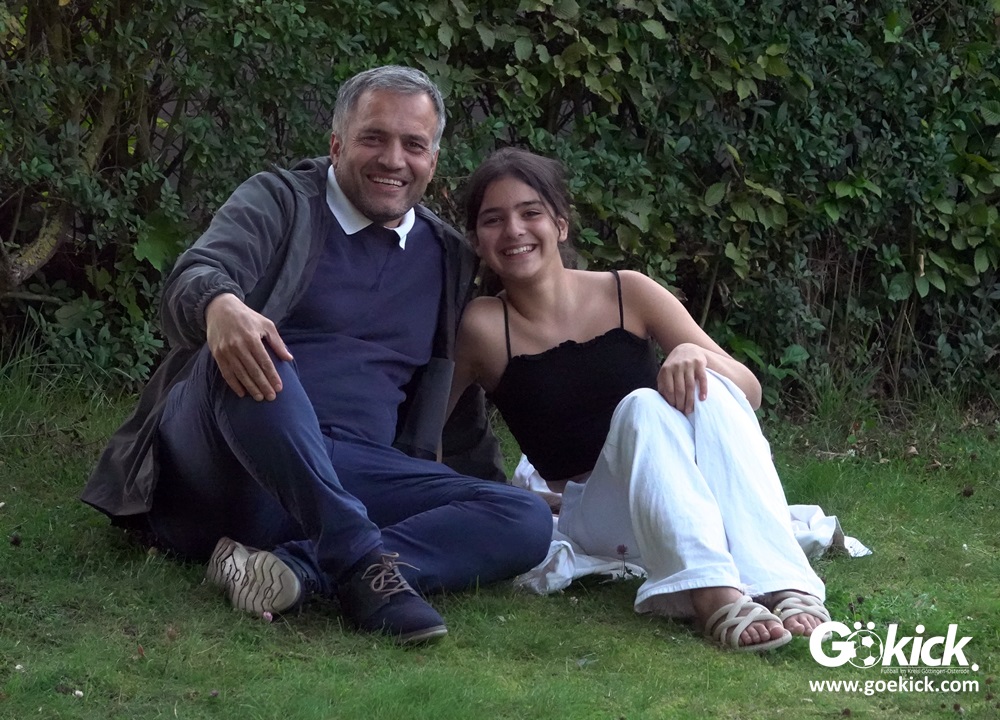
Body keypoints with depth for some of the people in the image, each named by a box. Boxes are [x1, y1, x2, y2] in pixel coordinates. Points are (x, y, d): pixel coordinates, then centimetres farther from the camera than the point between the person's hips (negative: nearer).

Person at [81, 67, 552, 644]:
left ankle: (297, 568, -37)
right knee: (246, 346, -35)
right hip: (220, 466, -4)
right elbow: (192, 281, -13)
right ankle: (361, 563, -43)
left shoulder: (449, 258, 20)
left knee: (527, 523, -19)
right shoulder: (279, 201, 6)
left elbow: (456, 392, 32)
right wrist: (220, 306, -37)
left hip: (349, 475, 4)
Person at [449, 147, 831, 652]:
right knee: (645, 408, -31)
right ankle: (712, 596, -55)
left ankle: (782, 587, -47)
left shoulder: (628, 294, 1)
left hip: (695, 499, 2)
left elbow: (748, 391, -1)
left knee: (706, 391, -27)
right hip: (592, 515, -2)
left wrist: (696, 356, -22)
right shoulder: (485, 327, -3)